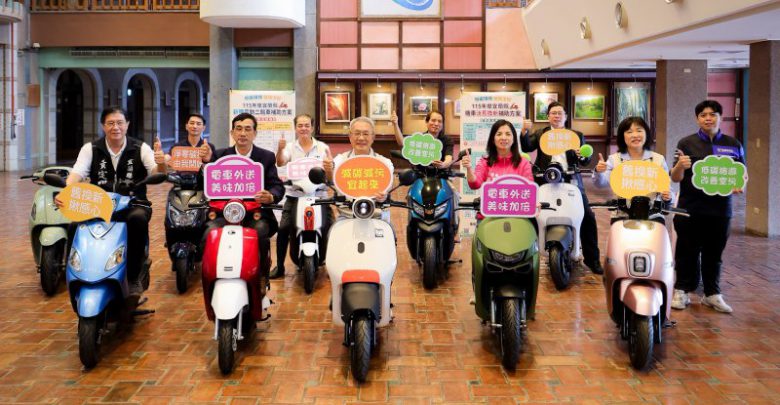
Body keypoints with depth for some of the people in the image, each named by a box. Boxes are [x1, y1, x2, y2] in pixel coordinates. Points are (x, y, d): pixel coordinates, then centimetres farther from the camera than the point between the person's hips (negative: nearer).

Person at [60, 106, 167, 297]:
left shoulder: (140, 148, 4)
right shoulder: (91, 149, 8)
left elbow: (157, 174, -9)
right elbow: (77, 173, -5)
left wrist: (161, 164, -34)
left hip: (133, 204, -1)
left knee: (138, 219, -36)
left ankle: (133, 277, -20)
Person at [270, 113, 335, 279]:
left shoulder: (322, 147, 6)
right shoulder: (290, 147, 6)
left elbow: (330, 174, 2)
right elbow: (280, 163, -13)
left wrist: (330, 166, -22)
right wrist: (280, 149, -35)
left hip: (319, 195, 0)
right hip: (295, 195, 0)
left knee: (329, 229, -10)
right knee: (283, 228, -12)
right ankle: (279, 266, -1)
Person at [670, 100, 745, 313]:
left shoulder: (733, 145, 7)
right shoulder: (687, 143, -1)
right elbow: (675, 178, -3)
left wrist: (740, 185, -10)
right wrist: (680, 165, -26)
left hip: (720, 209, 2)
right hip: (690, 208, -2)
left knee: (714, 253, 10)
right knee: (687, 252, 4)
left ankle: (712, 294, 19)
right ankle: (682, 291, 14)